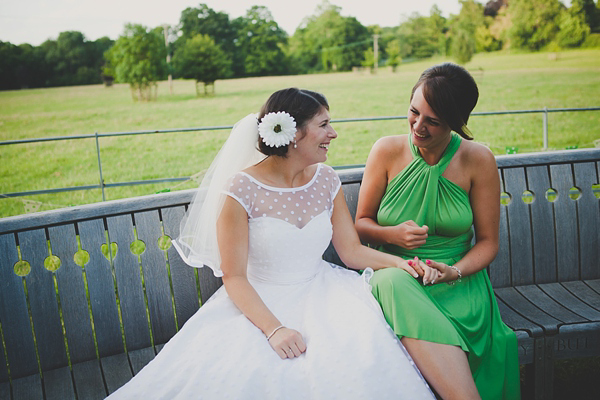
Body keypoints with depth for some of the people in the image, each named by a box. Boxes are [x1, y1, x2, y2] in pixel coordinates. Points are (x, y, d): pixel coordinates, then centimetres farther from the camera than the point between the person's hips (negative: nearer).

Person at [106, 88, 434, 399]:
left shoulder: (326, 180, 3)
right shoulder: (241, 190, -14)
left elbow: (352, 250, 6)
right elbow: (234, 277, -13)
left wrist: (401, 262, -10)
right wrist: (274, 329, -26)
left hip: (319, 294, 4)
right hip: (260, 302, -3)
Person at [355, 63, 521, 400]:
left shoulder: (478, 160, -2)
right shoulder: (387, 151, 0)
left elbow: (488, 242, 4)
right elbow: (361, 223, 9)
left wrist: (454, 272, -15)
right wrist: (392, 234, -13)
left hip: (458, 282, -1)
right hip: (393, 275, 2)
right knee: (391, 282, -37)